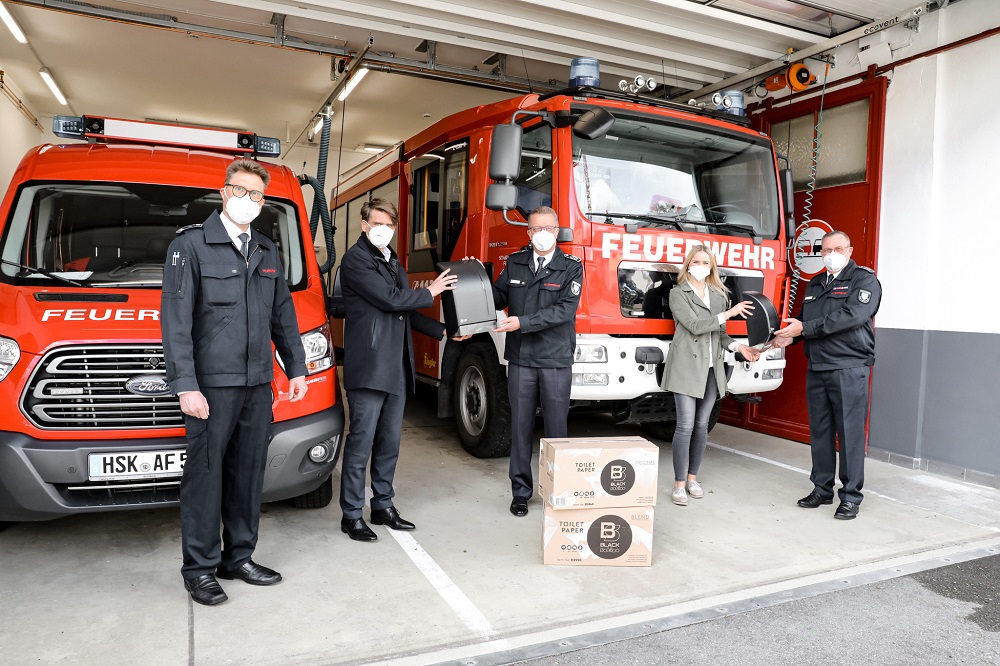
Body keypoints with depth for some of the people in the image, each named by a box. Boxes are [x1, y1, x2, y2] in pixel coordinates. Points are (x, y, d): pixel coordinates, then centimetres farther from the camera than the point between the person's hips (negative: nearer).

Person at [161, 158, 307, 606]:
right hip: (212, 383, -5)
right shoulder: (191, 244, -3)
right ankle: (199, 569, 15)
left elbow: (283, 315, 19)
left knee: (248, 472, 11)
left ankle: (239, 557, 24)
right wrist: (185, 385, -15)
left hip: (258, 384, 6)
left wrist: (296, 368, 14)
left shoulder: (267, 252, 15)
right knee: (206, 473, 1)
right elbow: (175, 319, -9)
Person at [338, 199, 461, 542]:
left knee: (389, 442, 13)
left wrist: (443, 330, 13)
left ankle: (383, 506, 24)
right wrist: (429, 293, -1)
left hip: (396, 367, 8)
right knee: (361, 443, -2)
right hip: (368, 366, -8)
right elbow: (390, 299, -15)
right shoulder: (355, 260, -6)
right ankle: (351, 515, 9)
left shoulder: (392, 262, 21)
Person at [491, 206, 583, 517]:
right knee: (520, 426, 7)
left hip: (557, 361, -2)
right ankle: (520, 491, 19)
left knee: (556, 427, 7)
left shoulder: (571, 267, -1)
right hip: (521, 359, 2)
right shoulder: (514, 263, 9)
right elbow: (499, 298, 9)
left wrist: (523, 322, -21)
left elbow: (565, 310, -13)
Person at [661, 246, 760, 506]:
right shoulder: (678, 293, -1)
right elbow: (695, 326, -12)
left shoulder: (719, 295, 16)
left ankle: (692, 478, 20)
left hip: (712, 368, 5)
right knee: (685, 426, -7)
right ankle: (679, 484, 0)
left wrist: (738, 347, 2)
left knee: (701, 425, 9)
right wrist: (728, 313, -14)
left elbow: (720, 334, 18)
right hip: (687, 366, -5)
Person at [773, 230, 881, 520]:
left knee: (850, 432, -3)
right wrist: (789, 336, -1)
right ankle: (822, 489, 21)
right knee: (820, 431, 10)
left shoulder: (864, 280, -3)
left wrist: (804, 328, -19)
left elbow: (851, 317, -18)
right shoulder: (814, 285, 18)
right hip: (816, 369, 6)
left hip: (849, 369, -6)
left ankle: (851, 496, 6)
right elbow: (804, 322, 21)